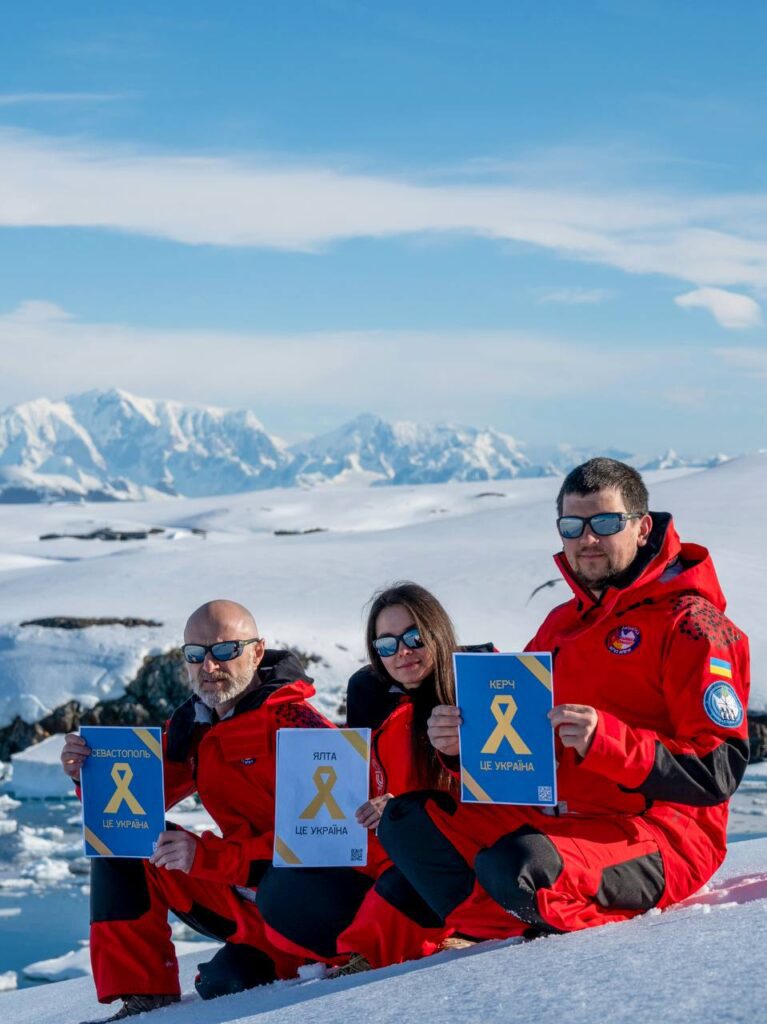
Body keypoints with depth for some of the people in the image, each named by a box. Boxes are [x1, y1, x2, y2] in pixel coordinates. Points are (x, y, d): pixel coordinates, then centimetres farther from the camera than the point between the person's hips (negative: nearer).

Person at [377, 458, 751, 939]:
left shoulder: (690, 624, -8)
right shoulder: (563, 623, 17)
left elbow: (719, 773, -17)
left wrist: (606, 741, -29)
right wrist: (463, 741, -3)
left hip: (658, 834, -8)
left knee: (520, 867, -35)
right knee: (406, 820, 1)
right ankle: (519, 935, -12)